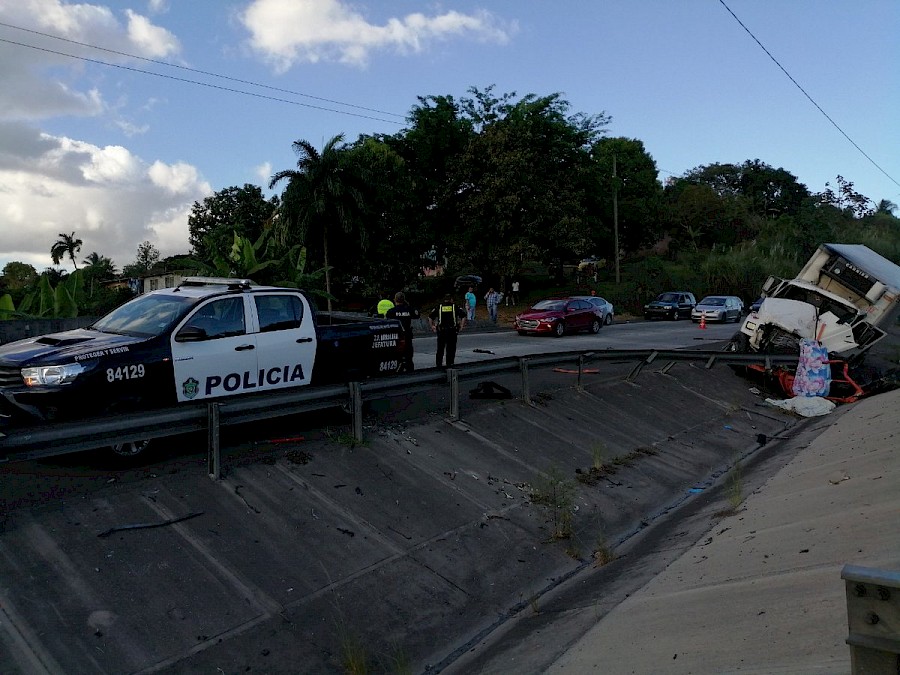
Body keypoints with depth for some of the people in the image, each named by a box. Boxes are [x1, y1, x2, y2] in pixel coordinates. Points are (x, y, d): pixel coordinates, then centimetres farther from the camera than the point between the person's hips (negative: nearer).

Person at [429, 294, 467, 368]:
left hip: (441, 330, 2)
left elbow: (430, 317, 3)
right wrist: (461, 326, 1)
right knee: (451, 349, 6)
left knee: (440, 348, 10)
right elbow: (463, 316, -5)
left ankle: (438, 364, 10)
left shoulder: (439, 307, 9)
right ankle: (449, 364, 5)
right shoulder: (455, 306, 5)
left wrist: (432, 327, 9)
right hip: (452, 331, -1)